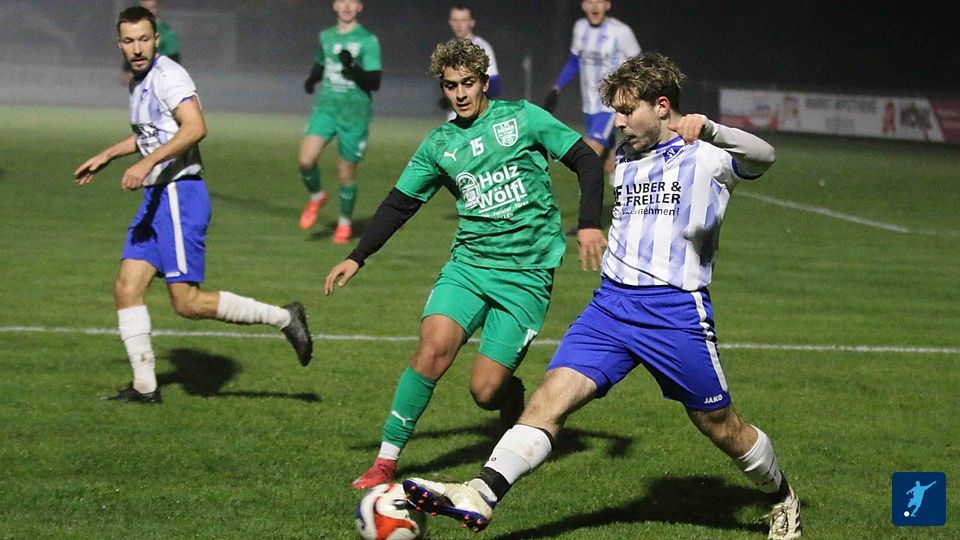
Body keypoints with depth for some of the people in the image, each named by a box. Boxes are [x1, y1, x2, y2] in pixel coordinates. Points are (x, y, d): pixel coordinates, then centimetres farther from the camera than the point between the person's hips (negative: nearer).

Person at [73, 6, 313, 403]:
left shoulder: (168, 76, -13)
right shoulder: (139, 82, 17)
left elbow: (195, 127, -28)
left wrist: (147, 162, -33)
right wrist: (106, 156, 38)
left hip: (179, 196, -9)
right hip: (155, 198, 10)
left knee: (188, 303, -10)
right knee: (126, 288, 3)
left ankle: (283, 318, 1)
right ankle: (144, 386, 7)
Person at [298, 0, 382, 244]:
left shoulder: (368, 41, -6)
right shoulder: (326, 37, 10)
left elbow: (374, 82, -11)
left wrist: (352, 70, -28)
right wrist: (312, 80, 6)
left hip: (354, 114, -3)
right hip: (326, 108, 3)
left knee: (346, 174, 4)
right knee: (306, 159, -18)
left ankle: (345, 223, 26)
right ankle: (316, 197, 11)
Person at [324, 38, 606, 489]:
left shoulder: (523, 119, 0)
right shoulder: (439, 144, 9)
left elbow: (586, 161, 1)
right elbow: (399, 204, 16)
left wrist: (589, 224, -11)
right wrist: (357, 258, 8)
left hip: (527, 274, -3)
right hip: (468, 263, 3)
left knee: (485, 391, -9)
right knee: (433, 347, -23)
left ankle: (515, 401, 30)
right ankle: (387, 460, -13)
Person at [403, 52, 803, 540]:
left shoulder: (705, 157, -5)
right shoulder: (625, 157, 16)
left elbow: (762, 157, -25)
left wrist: (708, 129, -40)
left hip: (676, 312, -5)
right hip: (611, 301, 5)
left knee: (719, 425, 7)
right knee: (552, 395, -14)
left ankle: (782, 499, 34)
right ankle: (480, 497, -27)